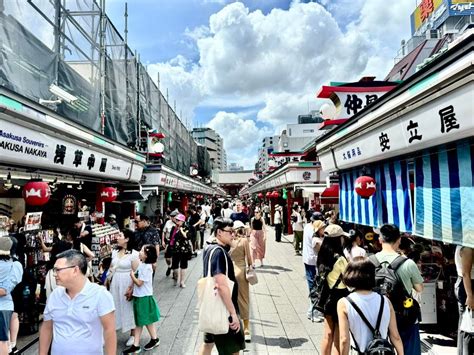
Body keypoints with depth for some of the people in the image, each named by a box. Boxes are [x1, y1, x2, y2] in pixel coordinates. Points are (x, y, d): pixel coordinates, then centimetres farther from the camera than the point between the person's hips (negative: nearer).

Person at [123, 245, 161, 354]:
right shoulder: (141, 264, 3)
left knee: (147, 320, 9)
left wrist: (132, 275, -12)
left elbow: (139, 283, -21)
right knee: (139, 321, 12)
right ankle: (135, 345, 19)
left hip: (144, 297, -8)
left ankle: (154, 339, 28)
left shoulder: (146, 267, -23)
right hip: (139, 296, 8)